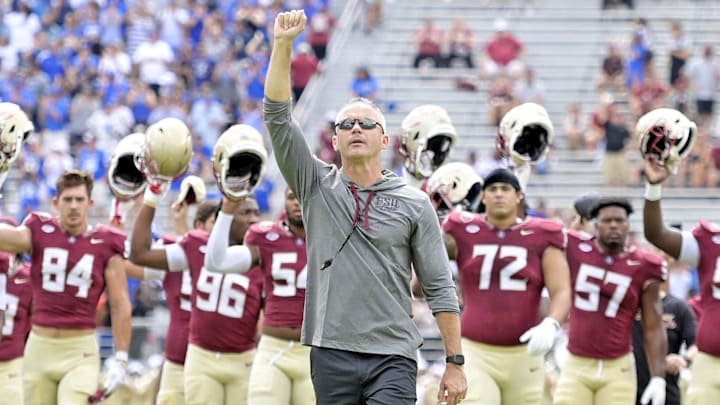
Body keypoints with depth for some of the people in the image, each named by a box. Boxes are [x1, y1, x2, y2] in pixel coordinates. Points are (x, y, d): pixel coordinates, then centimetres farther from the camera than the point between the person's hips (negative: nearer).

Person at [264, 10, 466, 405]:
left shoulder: (413, 204, 4)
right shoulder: (316, 187, 8)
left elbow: (439, 289, 4)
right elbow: (277, 118, -2)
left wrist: (455, 363, -1)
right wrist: (282, 45, -13)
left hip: (393, 358, -2)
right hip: (331, 355, 2)